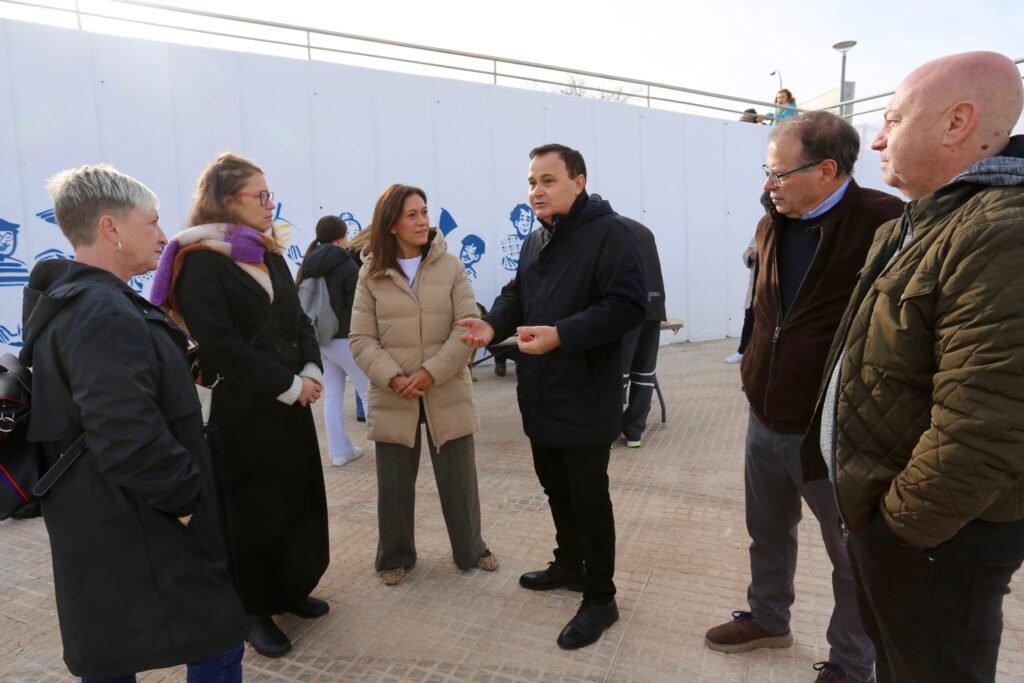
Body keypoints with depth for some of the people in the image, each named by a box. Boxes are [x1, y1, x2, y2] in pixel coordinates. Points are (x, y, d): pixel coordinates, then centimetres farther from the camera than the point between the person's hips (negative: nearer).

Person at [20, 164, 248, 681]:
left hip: (100, 528, 10)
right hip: (138, 534, -10)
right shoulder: (106, 316, -25)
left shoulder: (64, 304, 9)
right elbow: (130, 441, -31)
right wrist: (186, 497, -18)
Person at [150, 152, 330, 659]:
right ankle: (255, 609, 24)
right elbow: (221, 342, -20)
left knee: (298, 493, 14)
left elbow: (298, 321, 11)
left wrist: (311, 370, -6)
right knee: (253, 504, 5)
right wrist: (287, 384, -17)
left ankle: (292, 588, 33)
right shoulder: (201, 262, -13)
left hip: (291, 401, 8)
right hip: (242, 406, -7)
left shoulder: (269, 256, 12)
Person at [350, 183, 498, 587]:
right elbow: (361, 338, -2)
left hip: (446, 394, 0)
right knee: (393, 484, 11)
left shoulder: (451, 266, 0)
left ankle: (470, 550, 33)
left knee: (459, 479, 11)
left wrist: (430, 373, -16)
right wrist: (393, 378, -16)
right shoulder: (371, 274, 1)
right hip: (392, 399, 0)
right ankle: (395, 556, 32)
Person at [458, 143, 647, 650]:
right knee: (554, 486, 21)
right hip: (541, 394, 9)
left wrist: (561, 335, -31)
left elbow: (628, 305, -23)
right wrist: (494, 323, -1)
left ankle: (600, 599, 20)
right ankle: (569, 564, 42)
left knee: (588, 496, 2)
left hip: (586, 397, -8)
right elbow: (518, 294, 21)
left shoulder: (607, 232, -15)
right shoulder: (534, 242, 14)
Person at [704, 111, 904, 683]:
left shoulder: (887, 224, -18)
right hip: (765, 418, 7)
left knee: (853, 553, 15)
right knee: (768, 531, 24)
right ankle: (768, 618, 48)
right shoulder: (773, 225, 5)